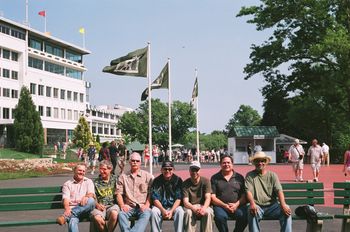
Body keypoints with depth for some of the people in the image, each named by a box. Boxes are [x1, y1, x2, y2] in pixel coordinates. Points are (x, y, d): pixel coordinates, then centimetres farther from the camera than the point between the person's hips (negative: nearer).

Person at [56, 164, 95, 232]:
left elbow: (91, 194, 2)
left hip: (85, 209, 2)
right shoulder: (67, 184, 14)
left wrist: (86, 197, -25)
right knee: (72, 221, -37)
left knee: (91, 201, -34)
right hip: (72, 209, -1)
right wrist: (67, 209, -24)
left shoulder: (88, 182, 19)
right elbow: (65, 199, 0)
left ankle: (65, 216, -37)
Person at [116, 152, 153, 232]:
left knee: (146, 214, -35)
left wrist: (147, 205, -9)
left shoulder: (148, 176, 13)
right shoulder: (123, 177, 17)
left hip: (142, 207, -1)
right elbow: (119, 194, 11)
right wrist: (122, 205, -6)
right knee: (121, 214, -32)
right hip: (129, 207, 1)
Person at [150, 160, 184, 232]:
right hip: (160, 206, 0)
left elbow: (178, 198, -5)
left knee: (180, 211, -31)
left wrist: (171, 211, -20)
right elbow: (155, 199, -6)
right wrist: (163, 210, -22)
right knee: (154, 211, -31)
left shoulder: (178, 180, -1)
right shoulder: (157, 181, -1)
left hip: (174, 206, 0)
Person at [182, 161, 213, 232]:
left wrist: (204, 208, -31)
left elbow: (208, 198, -9)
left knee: (208, 212, -32)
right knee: (188, 212, -33)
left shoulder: (205, 181, 1)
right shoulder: (185, 184, -1)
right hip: (190, 207, 0)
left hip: (203, 206, 0)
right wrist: (194, 209, -31)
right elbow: (185, 202, -10)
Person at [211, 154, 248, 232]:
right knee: (220, 216, -33)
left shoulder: (239, 177, 14)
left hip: (237, 206, 1)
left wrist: (236, 204, -10)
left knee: (244, 216, -29)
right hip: (220, 206, -1)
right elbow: (212, 197, 3)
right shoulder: (214, 178, 10)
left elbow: (244, 195, 8)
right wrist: (224, 205, -11)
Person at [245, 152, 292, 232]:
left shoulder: (272, 175, 11)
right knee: (252, 212, -35)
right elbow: (248, 191, -8)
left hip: (272, 205, 2)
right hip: (257, 206, -2)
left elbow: (279, 190, -2)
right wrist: (252, 204, -29)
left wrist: (283, 204, -21)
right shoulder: (250, 175, 6)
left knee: (286, 211, -24)